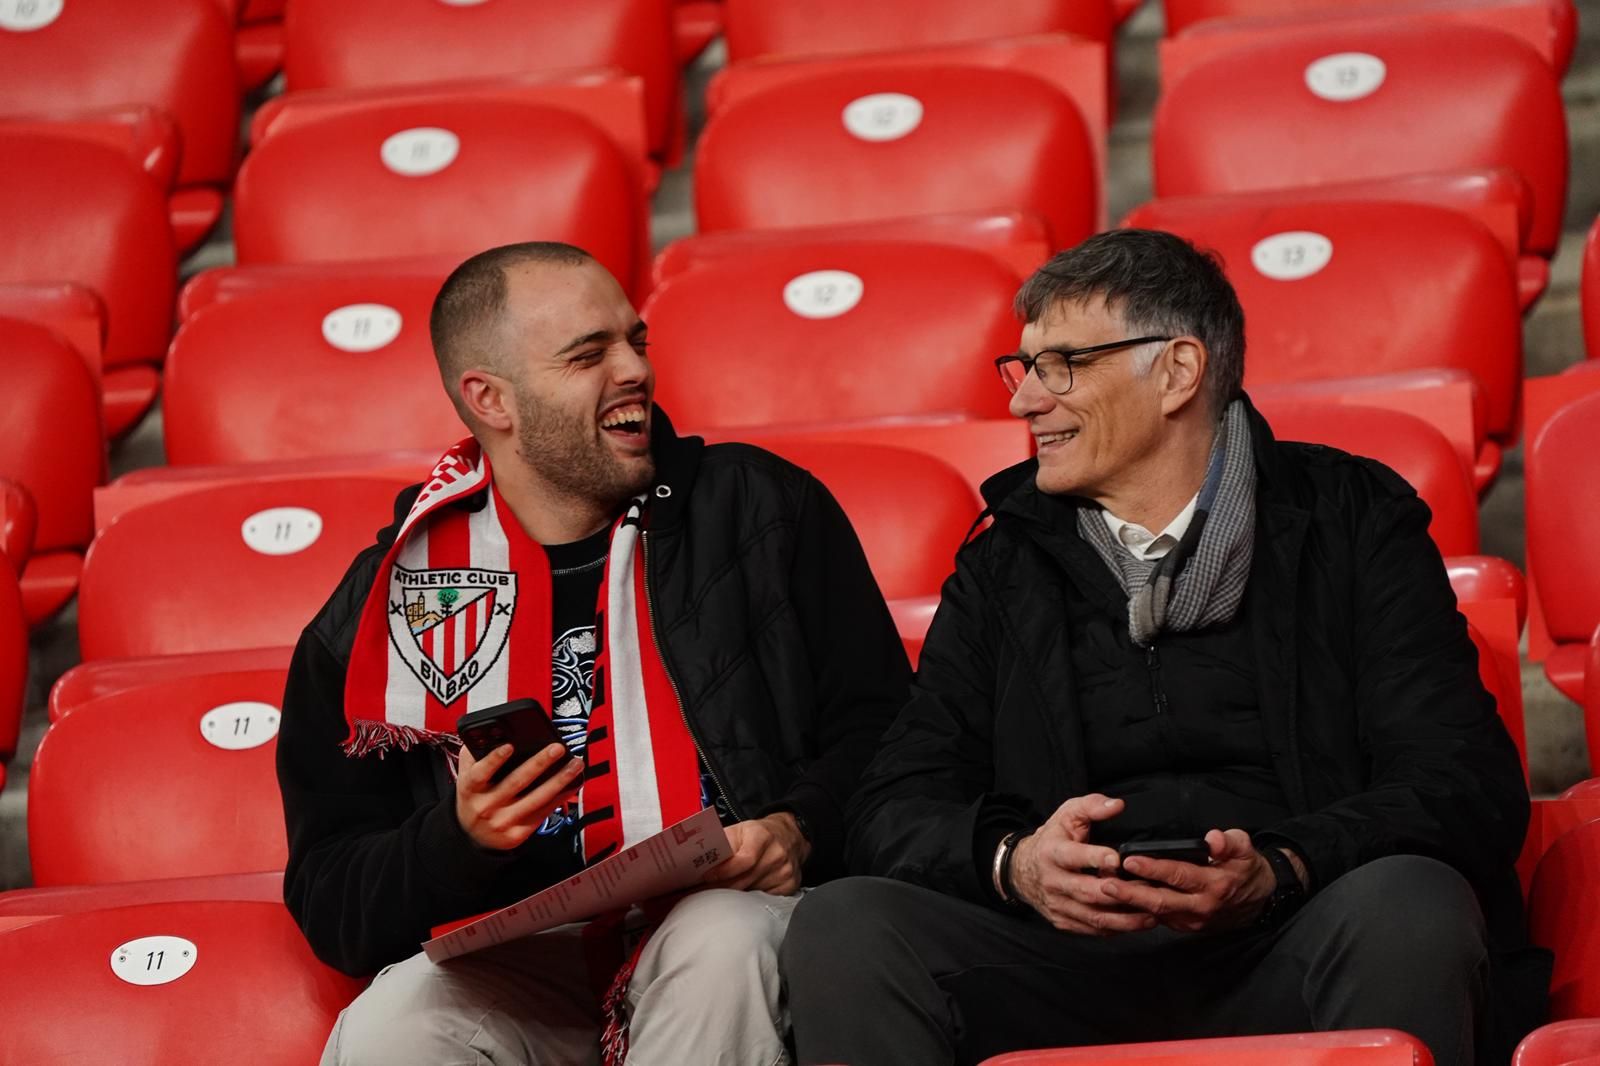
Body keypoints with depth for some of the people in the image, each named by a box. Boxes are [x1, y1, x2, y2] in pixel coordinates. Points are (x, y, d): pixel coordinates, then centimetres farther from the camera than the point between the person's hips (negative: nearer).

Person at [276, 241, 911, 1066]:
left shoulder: (760, 510, 10)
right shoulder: (382, 602, 8)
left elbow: (876, 730, 12)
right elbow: (330, 901, 6)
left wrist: (803, 829, -10)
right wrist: (460, 839, -14)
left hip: (728, 916, 1)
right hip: (513, 960, 0)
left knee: (722, 942, -36)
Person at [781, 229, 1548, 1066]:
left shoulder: (1353, 521, 8)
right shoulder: (1005, 566, 18)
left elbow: (1468, 787, -2)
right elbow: (894, 814, 9)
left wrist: (1278, 874, -21)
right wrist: (1011, 863, -14)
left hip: (1287, 958, -2)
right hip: (1072, 972, 2)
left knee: (1407, 903, -35)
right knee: (840, 926, -24)